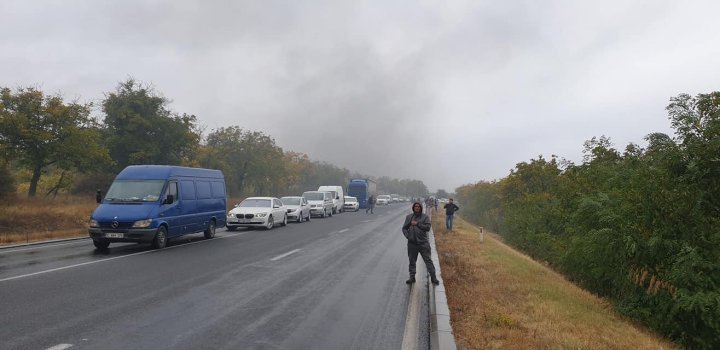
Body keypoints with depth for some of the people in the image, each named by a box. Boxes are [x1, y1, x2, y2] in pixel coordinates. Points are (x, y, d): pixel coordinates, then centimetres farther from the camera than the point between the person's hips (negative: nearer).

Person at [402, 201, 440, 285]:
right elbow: (404, 228, 11)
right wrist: (407, 235, -6)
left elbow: (428, 228, -10)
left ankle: (433, 277, 5)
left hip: (423, 243, -3)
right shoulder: (409, 217, 10)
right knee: (412, 261, 10)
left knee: (428, 260, -1)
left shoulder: (425, 217, 2)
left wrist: (417, 224, -15)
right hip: (412, 243, 3)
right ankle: (412, 277, 19)